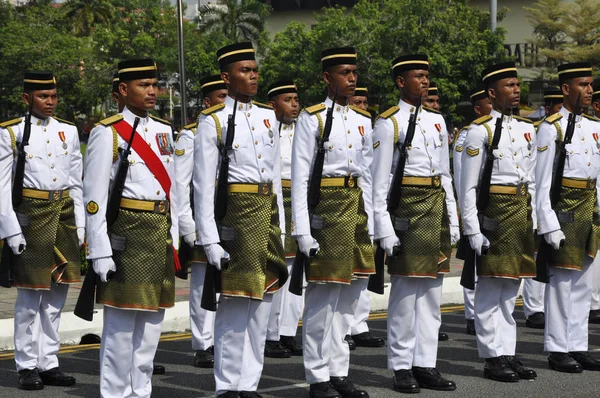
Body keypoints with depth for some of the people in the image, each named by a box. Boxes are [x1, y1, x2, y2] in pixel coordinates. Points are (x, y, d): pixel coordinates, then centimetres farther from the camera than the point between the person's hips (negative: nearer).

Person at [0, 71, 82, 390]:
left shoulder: (68, 132, 11)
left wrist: (80, 225, 9)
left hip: (64, 214, 5)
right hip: (31, 216, -5)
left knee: (56, 294, 8)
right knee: (30, 295, -3)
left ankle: (49, 364, 15)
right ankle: (27, 367, 6)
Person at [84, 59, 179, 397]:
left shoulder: (163, 131, 13)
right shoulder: (107, 133, -6)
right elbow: (95, 197, -9)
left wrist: (173, 237, 13)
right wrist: (100, 251, -14)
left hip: (160, 232, 7)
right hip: (127, 232, -6)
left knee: (153, 318, 9)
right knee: (121, 322, -4)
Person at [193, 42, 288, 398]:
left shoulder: (268, 116, 13)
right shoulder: (213, 121, -6)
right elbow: (203, 185, -9)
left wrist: (280, 225, 14)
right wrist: (210, 238, -14)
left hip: (267, 213, 6)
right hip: (235, 215, -6)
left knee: (262, 305, 8)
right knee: (234, 307, -3)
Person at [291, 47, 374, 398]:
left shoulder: (363, 121, 12)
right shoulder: (312, 118, -6)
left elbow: (367, 175, 15)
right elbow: (300, 176, -8)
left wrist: (369, 222, 10)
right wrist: (303, 228, -14)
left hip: (356, 205, 6)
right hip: (324, 207, -6)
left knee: (348, 296, 9)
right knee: (322, 298, -3)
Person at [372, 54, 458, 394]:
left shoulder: (437, 120, 14)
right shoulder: (389, 123, -5)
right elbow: (379, 181, -7)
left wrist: (452, 219, 13)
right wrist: (384, 227, -13)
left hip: (437, 208, 6)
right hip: (406, 209, -6)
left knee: (432, 292, 7)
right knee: (405, 291, -3)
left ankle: (426, 365, 13)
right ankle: (402, 368, 4)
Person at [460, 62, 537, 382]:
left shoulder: (527, 129, 12)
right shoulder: (480, 130, -8)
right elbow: (467, 187, -10)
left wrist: (533, 220, 11)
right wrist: (473, 229, -14)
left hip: (521, 212, 7)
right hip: (493, 211, -7)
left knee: (510, 289, 11)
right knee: (490, 291, 0)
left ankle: (508, 354, 17)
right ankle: (493, 358, 5)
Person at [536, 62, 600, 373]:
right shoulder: (551, 128, -8)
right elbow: (542, 181, -11)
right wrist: (549, 224, -16)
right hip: (564, 207, -7)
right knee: (561, 279, -3)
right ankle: (558, 350, 4)